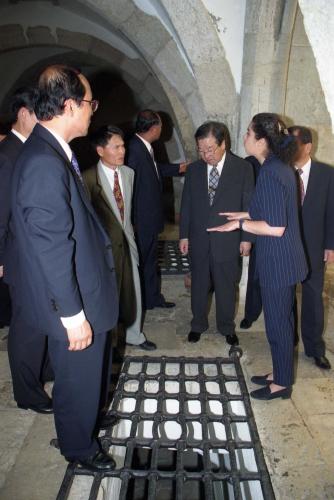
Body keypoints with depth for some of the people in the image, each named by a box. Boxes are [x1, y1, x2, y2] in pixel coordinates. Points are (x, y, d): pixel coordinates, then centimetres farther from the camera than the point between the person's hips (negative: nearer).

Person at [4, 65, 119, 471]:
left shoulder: (50, 151, 5)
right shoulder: (45, 163, -27)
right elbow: (51, 247, -27)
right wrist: (73, 314, -21)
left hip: (79, 292, 9)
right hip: (71, 303, -9)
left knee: (81, 375, 28)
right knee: (78, 378, 14)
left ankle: (84, 421, 53)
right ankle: (79, 447, 40)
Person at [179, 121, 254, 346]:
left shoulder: (243, 168, -6)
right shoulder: (193, 169, 2)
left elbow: (249, 205, -3)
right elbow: (186, 205, 6)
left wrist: (247, 237, -4)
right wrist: (184, 235, 5)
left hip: (228, 240, -2)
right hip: (199, 240, 2)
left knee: (227, 287, 13)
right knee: (199, 285, 15)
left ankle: (227, 327, 34)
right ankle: (198, 324, 35)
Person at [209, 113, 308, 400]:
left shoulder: (270, 174, -22)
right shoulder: (280, 167, 8)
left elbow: (275, 227, -25)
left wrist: (240, 224, -15)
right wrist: (245, 215, 14)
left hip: (278, 261, -10)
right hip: (284, 259, 10)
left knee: (278, 322, 6)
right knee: (281, 319, 20)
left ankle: (282, 384, 25)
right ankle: (280, 373, 37)